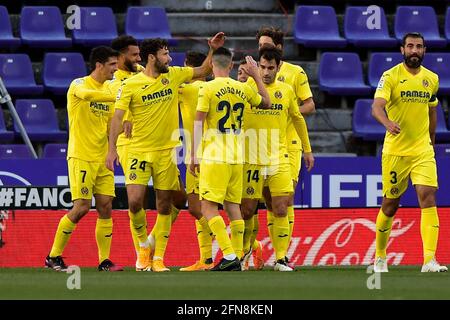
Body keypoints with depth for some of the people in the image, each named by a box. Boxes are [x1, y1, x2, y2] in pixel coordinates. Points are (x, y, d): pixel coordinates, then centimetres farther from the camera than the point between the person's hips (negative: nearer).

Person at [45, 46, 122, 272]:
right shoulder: (79, 85, -8)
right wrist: (117, 97, -36)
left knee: (105, 206, 0)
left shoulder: (109, 90, 13)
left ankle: (104, 260, 4)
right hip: (81, 157, -7)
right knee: (82, 207, -10)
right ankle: (53, 257, 1)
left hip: (102, 158, 7)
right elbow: (86, 94, -33)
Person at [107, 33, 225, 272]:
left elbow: (202, 71, 19)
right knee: (134, 201, -13)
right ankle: (144, 245, 13)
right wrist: (112, 149, -17)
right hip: (139, 151, -3)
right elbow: (117, 117, -9)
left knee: (165, 205, 3)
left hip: (167, 151, 3)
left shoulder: (173, 75, 5)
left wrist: (213, 50, 4)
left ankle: (158, 258, 10)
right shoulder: (130, 85, -8)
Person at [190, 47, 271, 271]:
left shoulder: (208, 89, -6)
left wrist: (193, 157, -5)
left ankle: (229, 255, -18)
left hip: (215, 157, -6)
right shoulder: (243, 89, 9)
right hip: (237, 158, 6)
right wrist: (256, 76, 35)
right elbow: (266, 103, 28)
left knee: (208, 207, -6)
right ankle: (237, 258, 8)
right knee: (233, 206, 11)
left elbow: (198, 124, -8)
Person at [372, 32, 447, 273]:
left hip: (423, 151, 3)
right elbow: (377, 107, -21)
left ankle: (429, 261, -20)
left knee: (428, 198, -14)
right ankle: (380, 258, 27)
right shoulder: (390, 77, -6)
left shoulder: (432, 79, 9)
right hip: (395, 151, -3)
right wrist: (388, 123, -41)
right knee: (390, 204, 7)